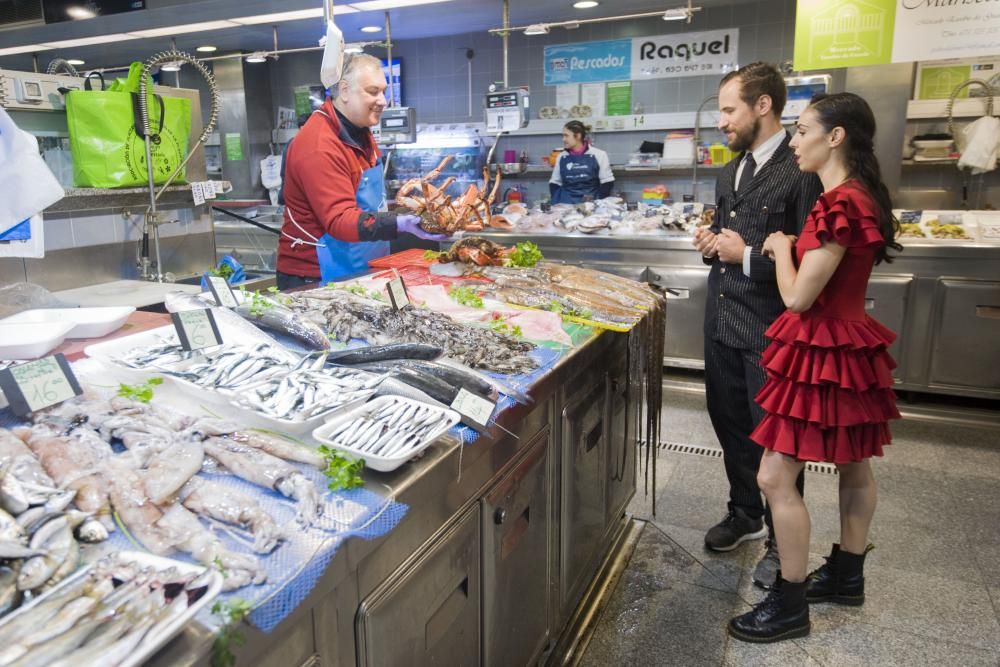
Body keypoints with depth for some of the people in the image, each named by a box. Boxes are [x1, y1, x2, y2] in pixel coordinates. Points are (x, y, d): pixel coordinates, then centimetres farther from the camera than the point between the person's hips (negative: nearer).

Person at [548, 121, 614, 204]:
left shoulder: (598, 155, 0)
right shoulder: (562, 157, 10)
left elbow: (607, 181, 3)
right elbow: (554, 182, 16)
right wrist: (556, 202, 0)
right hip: (566, 204, 2)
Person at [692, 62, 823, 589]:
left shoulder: (801, 172, -15)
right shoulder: (731, 171, 12)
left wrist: (747, 256, -19)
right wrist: (712, 243, 3)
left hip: (769, 328, -8)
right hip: (722, 320, 8)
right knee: (730, 424, 19)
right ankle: (745, 513, 40)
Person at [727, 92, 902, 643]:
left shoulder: (839, 204, -24)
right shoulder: (858, 196, 8)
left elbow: (798, 297, -22)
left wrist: (781, 247, -6)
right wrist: (793, 249, 5)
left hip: (822, 351, -11)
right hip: (848, 342, 11)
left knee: (775, 477, -3)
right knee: (854, 466, 21)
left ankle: (790, 606, 12)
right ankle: (847, 576, 39)